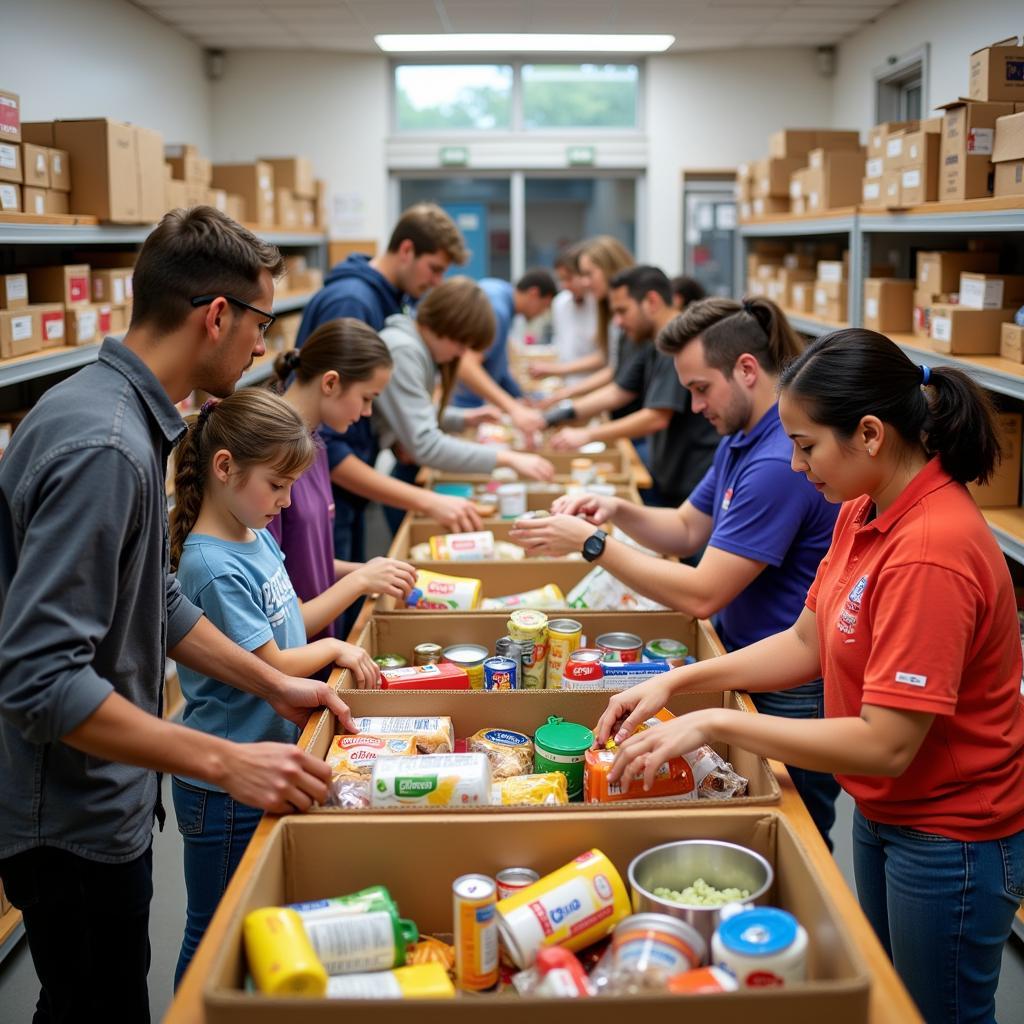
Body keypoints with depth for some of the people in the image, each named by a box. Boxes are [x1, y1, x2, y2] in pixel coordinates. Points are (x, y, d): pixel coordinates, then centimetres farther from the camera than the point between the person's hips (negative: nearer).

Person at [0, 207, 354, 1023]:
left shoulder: (131, 418, 4)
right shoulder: (102, 448, -28)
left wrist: (275, 686, 10)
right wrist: (226, 762, -30)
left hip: (108, 803, 9)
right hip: (74, 824, -9)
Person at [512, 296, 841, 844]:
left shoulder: (780, 461, -26)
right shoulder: (741, 439, 7)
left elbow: (701, 595, -25)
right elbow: (688, 529, 15)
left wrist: (592, 543, -19)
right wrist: (620, 512, -4)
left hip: (792, 695, -9)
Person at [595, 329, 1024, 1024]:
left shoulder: (931, 554, -31)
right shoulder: (863, 514, -3)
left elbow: (886, 745, -29)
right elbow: (807, 644, 5)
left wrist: (716, 724, -26)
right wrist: (677, 681, -5)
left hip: (948, 835, -8)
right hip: (885, 809, 8)